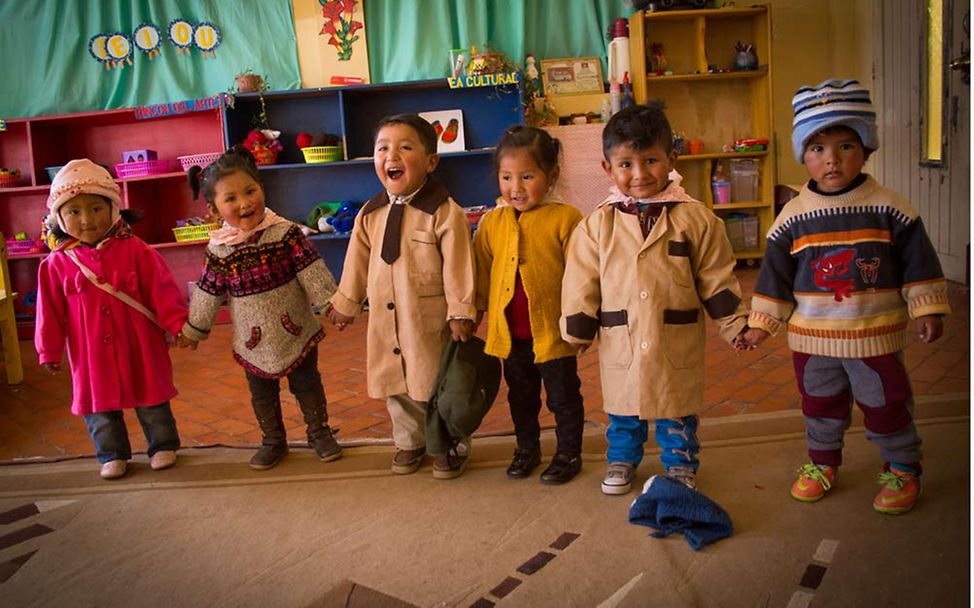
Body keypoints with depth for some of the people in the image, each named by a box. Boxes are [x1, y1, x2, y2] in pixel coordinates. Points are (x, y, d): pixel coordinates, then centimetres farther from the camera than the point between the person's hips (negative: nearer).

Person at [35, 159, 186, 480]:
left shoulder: (134, 250, -10)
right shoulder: (57, 263, -5)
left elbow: (161, 291, -9)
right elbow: (50, 311, 1)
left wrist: (177, 324, -13)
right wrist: (49, 350, 4)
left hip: (140, 347, -1)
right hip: (91, 354, 2)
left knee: (151, 398, 13)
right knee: (98, 404, 13)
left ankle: (163, 446, 31)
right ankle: (112, 454, 32)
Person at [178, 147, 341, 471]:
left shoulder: (285, 232, -14)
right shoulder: (219, 250, -9)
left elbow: (312, 272, -11)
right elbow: (207, 294, 2)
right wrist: (194, 330, 10)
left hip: (297, 331, -1)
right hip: (254, 341, 2)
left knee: (307, 383, 14)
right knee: (262, 393, 16)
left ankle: (319, 432, 32)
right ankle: (273, 440, 35)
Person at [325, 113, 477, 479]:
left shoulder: (444, 212, -14)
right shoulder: (370, 215, 4)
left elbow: (458, 266, -13)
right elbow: (358, 262, 12)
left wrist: (460, 312, -14)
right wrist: (345, 304, 17)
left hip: (431, 318, -5)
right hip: (386, 320, 5)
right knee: (396, 388, 17)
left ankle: (453, 446, 29)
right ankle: (410, 443, 37)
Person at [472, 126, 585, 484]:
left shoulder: (565, 218, -12)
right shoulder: (492, 222, 1)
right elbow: (482, 273, 9)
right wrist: (474, 312, 9)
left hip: (553, 330, -4)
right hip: (509, 332, 4)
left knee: (563, 396, 12)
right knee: (521, 397, 21)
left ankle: (569, 454, 30)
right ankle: (527, 449, 40)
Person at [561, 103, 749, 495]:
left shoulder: (695, 219, -6)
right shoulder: (597, 225, -5)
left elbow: (717, 280, 0)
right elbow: (581, 286, 0)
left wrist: (735, 326, 1)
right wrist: (576, 333, 3)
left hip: (677, 343, -1)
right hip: (620, 345, 1)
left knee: (677, 412, 15)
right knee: (622, 411, 17)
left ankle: (680, 464, 36)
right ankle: (622, 460, 39)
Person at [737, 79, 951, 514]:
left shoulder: (888, 209, -8)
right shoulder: (793, 217, -5)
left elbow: (919, 264, -1)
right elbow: (775, 275, 1)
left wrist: (926, 310, -4)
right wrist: (761, 324, 1)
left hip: (875, 336, -2)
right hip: (813, 337, 2)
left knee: (887, 406, 11)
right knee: (820, 405, 17)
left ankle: (903, 470, 31)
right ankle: (822, 463, 37)